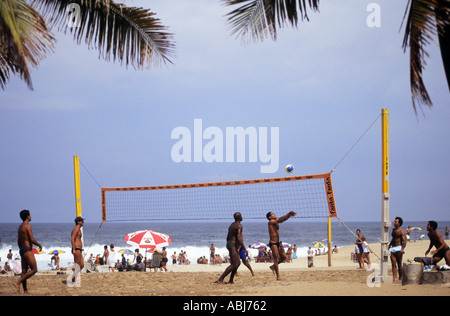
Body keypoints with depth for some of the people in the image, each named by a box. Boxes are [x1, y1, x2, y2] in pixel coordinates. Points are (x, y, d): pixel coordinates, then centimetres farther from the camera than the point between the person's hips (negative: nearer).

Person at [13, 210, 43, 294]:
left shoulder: (20, 227, 16)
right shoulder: (27, 226, -13)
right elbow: (32, 240, -17)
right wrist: (39, 245, -1)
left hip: (21, 249, 10)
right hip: (27, 250, -10)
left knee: (24, 271, 7)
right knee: (34, 270, -9)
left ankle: (25, 290, 6)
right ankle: (18, 283, -16)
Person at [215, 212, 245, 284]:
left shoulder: (232, 225, 18)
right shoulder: (239, 226, -12)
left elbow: (228, 237, 22)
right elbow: (239, 238, -21)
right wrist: (244, 248, -17)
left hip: (229, 244, 10)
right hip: (233, 245, -10)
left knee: (238, 263, 14)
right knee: (234, 265, -11)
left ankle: (231, 280, 12)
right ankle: (220, 279, -17)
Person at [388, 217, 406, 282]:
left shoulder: (401, 231, -9)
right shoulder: (393, 230, 16)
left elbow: (404, 241, -16)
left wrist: (402, 249, -27)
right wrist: (390, 245, 23)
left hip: (399, 248, -7)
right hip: (393, 248, 7)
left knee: (399, 264, -1)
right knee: (393, 264, -2)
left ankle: (400, 278, 6)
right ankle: (394, 278, -7)